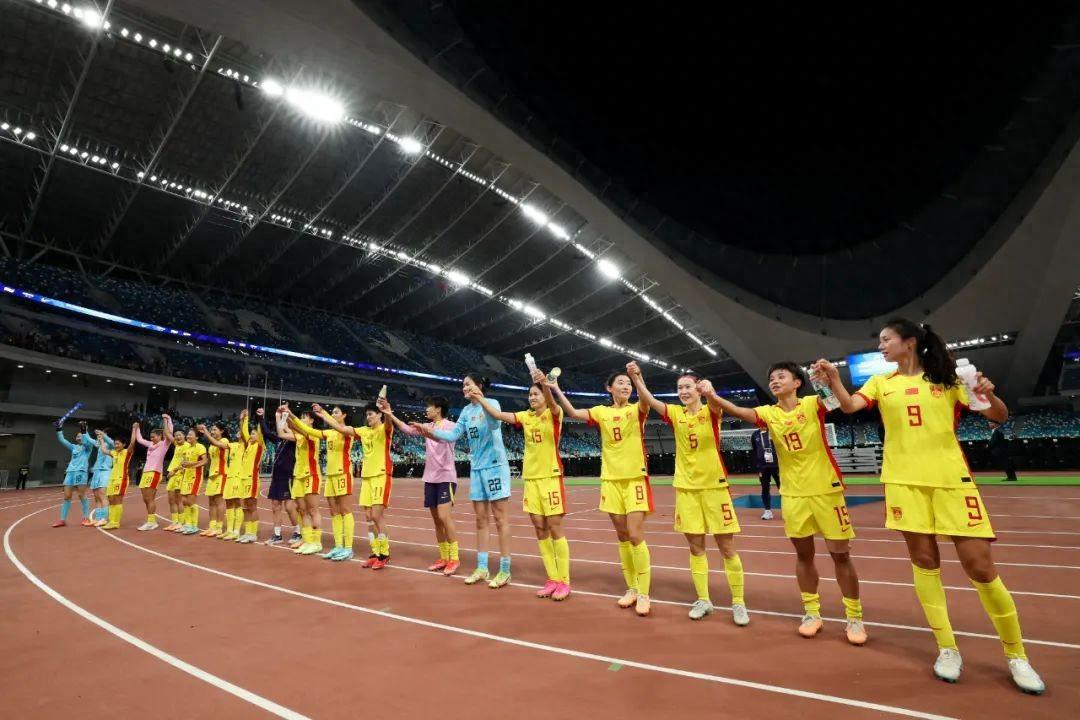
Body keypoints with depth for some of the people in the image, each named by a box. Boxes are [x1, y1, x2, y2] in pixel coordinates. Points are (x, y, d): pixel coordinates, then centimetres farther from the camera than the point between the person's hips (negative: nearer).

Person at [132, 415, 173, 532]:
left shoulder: (164, 444, -3)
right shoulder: (150, 444, 18)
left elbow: (169, 434, -18)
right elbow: (139, 439, 33)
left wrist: (167, 420, -19)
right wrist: (136, 429, 31)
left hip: (154, 473, -8)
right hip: (145, 473, 8)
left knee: (150, 499, -9)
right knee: (145, 499, 8)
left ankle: (151, 522, -6)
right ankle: (151, 521, 15)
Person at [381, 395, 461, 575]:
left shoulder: (449, 425, -7)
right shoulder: (428, 426, 13)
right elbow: (408, 429, 9)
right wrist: (390, 414, 3)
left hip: (445, 478, -7)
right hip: (430, 478, 7)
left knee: (444, 516, -14)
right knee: (436, 519, 9)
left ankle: (454, 559, -5)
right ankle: (444, 558, 17)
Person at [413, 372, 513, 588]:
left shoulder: (492, 403, -8)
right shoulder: (466, 411, 10)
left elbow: (494, 424, -27)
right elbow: (454, 435, 6)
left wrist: (481, 401, -41)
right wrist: (430, 431, -7)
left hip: (494, 466, -6)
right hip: (476, 468, 6)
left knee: (500, 518, -1)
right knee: (481, 519, 10)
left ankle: (504, 570, 7)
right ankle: (482, 567, 19)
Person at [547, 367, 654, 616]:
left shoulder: (637, 410, -2)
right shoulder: (601, 412, 5)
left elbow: (646, 402, -25)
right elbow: (573, 413, -7)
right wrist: (556, 389, -16)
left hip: (635, 479, -3)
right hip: (611, 480, 3)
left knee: (635, 536, -8)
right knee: (622, 537, 10)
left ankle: (644, 594, 4)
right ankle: (631, 589, 24)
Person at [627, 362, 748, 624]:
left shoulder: (710, 411, -4)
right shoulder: (675, 414, 2)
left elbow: (715, 403, -28)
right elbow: (648, 400, -12)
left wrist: (710, 392, -52)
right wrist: (636, 378, -29)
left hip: (714, 486, -2)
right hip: (686, 488, 2)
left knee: (727, 548, 5)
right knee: (696, 546, 9)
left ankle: (738, 603, 19)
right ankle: (703, 600, 23)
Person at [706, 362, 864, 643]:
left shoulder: (813, 404, -6)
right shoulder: (769, 413, -2)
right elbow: (739, 412, -18)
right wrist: (712, 396, -36)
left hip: (826, 490, -3)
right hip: (793, 494, 3)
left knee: (840, 554, 5)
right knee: (803, 554, 12)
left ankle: (855, 618, 21)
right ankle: (812, 613, 27)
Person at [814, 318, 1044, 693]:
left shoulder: (948, 379, 7)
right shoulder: (880, 383, 8)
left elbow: (998, 417, 6)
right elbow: (849, 406, -10)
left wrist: (989, 395, -16)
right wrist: (834, 378, -28)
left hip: (952, 479, -1)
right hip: (905, 481, 1)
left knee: (980, 567, -1)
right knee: (924, 561, 4)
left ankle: (1016, 654, 19)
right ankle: (947, 649, 17)